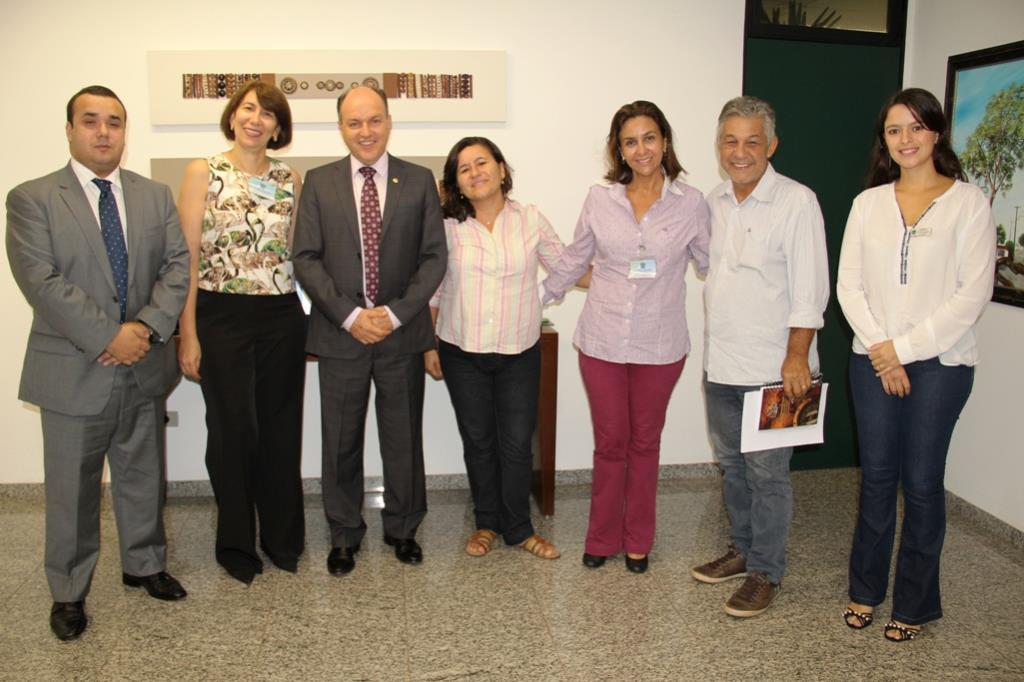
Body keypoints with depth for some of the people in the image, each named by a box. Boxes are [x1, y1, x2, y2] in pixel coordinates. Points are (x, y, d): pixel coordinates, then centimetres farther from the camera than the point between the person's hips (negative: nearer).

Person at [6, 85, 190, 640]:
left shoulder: (155, 196, 7)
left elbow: (177, 265, 0)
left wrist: (146, 327, -15)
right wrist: (109, 338, -20)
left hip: (144, 367, 3)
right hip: (73, 371, -3)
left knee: (142, 476, 17)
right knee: (72, 489, 10)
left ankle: (144, 564, 37)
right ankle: (69, 591, 27)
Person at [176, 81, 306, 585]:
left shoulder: (290, 181, 8)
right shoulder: (203, 173, -1)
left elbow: (301, 253, 11)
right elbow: (187, 258, -4)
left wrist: (309, 319, 3)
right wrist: (187, 333, -9)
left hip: (282, 318, 3)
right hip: (222, 316, -3)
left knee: (282, 429, 11)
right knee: (232, 430, 6)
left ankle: (282, 536, 28)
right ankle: (236, 543, 25)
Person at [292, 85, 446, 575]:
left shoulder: (419, 181, 3)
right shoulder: (318, 182, 3)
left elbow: (434, 256, -1)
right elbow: (306, 258, -2)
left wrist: (395, 313, -12)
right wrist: (349, 315, -13)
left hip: (402, 332, 0)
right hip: (340, 333, 0)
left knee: (403, 437, 11)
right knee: (341, 440, 9)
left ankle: (403, 529, 30)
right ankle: (344, 535, 27)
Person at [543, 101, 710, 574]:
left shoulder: (690, 204, -3)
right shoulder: (599, 200, -1)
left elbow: (713, 266, 6)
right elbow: (571, 264, 10)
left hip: (660, 346, 0)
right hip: (602, 342, 0)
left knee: (644, 442, 15)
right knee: (609, 442, 11)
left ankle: (637, 541, 31)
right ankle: (602, 538, 29)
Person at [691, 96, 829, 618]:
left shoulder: (796, 201, -11)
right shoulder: (714, 202, 9)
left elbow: (809, 288, -13)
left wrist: (797, 357, -17)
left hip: (772, 366, -7)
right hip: (720, 362, 7)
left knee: (767, 472, 2)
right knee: (732, 464, 17)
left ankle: (765, 571, 17)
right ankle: (743, 550, 34)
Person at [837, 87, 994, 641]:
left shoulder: (968, 202, -2)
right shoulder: (869, 202, 7)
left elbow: (973, 293, -9)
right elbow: (848, 284, 3)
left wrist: (904, 347, -12)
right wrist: (879, 350, -9)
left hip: (939, 362, -3)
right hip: (873, 361, 3)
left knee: (922, 482, 4)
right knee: (876, 476, 10)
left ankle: (915, 604, 21)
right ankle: (866, 589, 26)